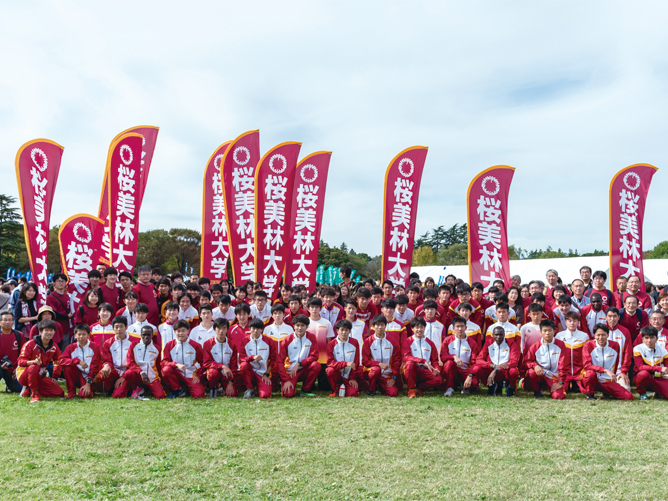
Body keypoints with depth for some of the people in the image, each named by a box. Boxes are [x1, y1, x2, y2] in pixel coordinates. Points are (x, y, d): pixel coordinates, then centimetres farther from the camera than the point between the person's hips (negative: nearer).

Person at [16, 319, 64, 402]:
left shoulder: (54, 347, 2)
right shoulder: (30, 344, -14)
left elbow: (57, 362, 19)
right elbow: (20, 361, -19)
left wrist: (55, 377, 12)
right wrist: (34, 361, -38)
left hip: (40, 377, 6)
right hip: (23, 375, -6)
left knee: (60, 393, -9)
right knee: (34, 367, -41)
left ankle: (28, 391, 3)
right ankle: (34, 393, -22)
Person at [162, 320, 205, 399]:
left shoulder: (196, 345, 0)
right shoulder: (169, 345, 0)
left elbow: (202, 362, 7)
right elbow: (164, 362, -8)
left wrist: (198, 376, -5)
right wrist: (177, 364, -25)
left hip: (192, 377, -1)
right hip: (178, 374, 1)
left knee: (198, 394, -24)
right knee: (166, 369, -31)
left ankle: (187, 388, 13)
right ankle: (178, 390, -5)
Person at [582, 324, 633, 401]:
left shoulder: (615, 345, 2)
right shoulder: (588, 345, -10)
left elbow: (616, 364, 17)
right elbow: (587, 365, -20)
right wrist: (606, 370, -30)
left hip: (607, 381, 4)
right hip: (594, 380, -4)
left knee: (629, 397, -13)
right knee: (591, 373, -39)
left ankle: (606, 392, 18)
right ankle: (589, 394, -7)